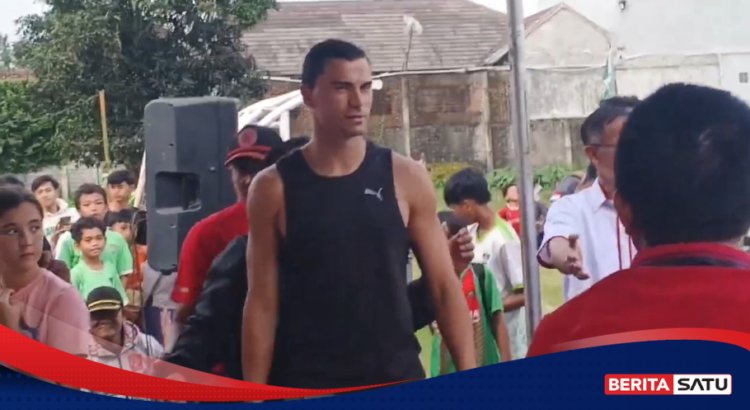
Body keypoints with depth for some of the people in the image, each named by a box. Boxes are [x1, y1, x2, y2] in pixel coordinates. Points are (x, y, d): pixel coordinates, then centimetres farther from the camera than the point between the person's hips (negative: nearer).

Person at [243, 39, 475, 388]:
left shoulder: (406, 178, 2)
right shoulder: (274, 189, -2)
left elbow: (444, 286, 4)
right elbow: (262, 304, -1)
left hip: (397, 385, 2)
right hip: (309, 391, -1)